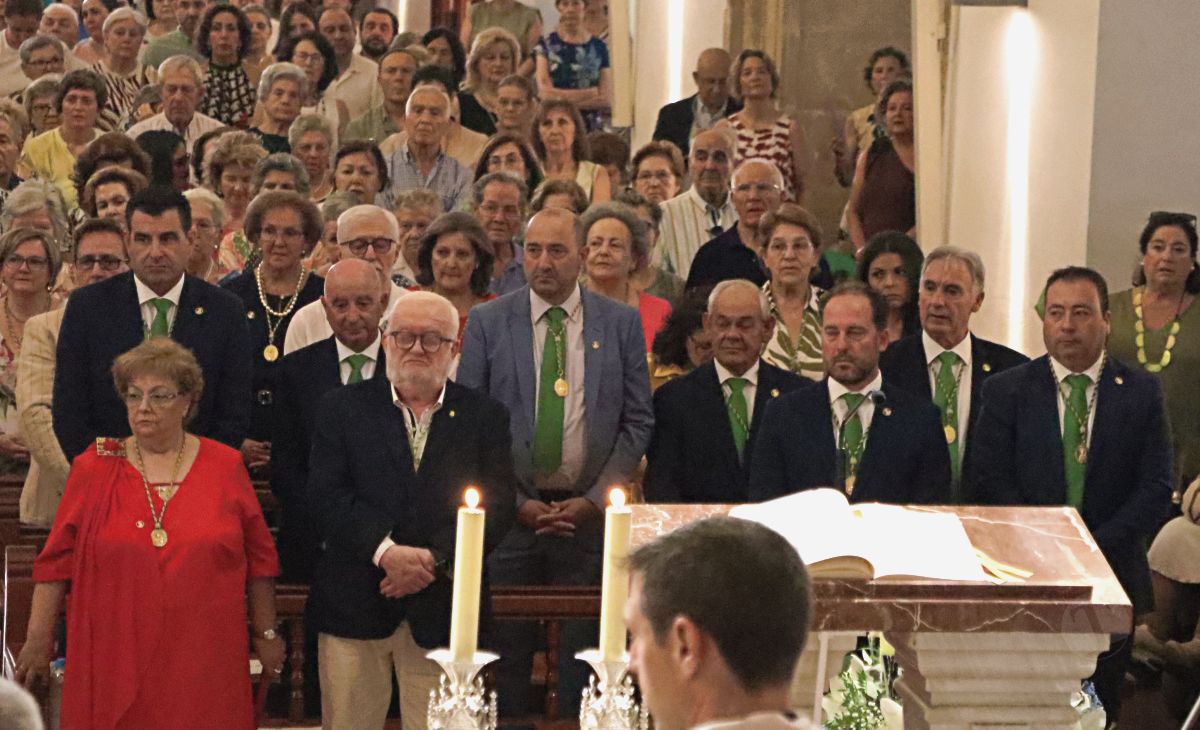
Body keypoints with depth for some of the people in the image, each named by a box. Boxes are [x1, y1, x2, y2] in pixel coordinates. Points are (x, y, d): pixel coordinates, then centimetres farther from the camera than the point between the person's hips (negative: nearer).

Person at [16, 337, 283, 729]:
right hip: (116, 658, 0)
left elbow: (258, 559, 9)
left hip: (203, 660, 0)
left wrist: (266, 634, 10)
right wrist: (39, 639, 0)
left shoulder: (224, 465, 5)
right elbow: (56, 561, 3)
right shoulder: (94, 468, 3)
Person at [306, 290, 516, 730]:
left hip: (442, 607, 0)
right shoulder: (343, 407, 6)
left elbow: (498, 504, -2)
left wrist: (433, 559, -15)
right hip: (355, 604, 0)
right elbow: (326, 494, -4)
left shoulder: (485, 416, 7)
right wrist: (385, 551, -18)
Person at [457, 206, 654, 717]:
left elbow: (638, 422, 5)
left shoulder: (621, 324, 4)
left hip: (589, 514, 0)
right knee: (507, 652, 2)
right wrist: (516, 502, -6)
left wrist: (594, 500, -5)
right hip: (508, 512, 0)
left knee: (584, 653, 4)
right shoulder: (487, 323, 2)